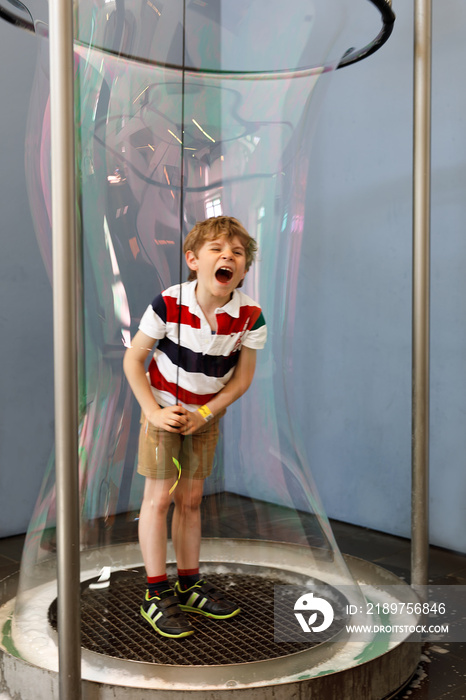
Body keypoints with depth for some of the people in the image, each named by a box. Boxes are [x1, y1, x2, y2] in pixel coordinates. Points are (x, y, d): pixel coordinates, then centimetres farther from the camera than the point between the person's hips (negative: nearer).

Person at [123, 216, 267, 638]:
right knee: (159, 497, -2)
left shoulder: (250, 315, -17)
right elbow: (133, 359, -13)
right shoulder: (169, 304, -23)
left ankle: (190, 584, 26)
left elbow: (244, 376, -7)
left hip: (208, 416, 3)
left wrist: (205, 414, -13)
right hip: (164, 411, -3)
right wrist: (153, 412, -16)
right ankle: (157, 595, 10)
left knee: (191, 499, 11)